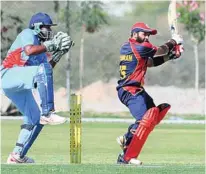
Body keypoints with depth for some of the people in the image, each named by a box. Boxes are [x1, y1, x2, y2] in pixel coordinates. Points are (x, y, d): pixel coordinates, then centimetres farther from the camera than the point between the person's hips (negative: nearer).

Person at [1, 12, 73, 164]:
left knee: (35, 119, 9)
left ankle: (17, 155, 15)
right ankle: (47, 113, -37)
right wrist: (50, 45, -18)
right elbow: (29, 50, -22)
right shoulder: (28, 34, 0)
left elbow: (48, 70, 22)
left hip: (20, 88, 10)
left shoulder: (40, 45, 26)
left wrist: (59, 53, 14)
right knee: (42, 69, -32)